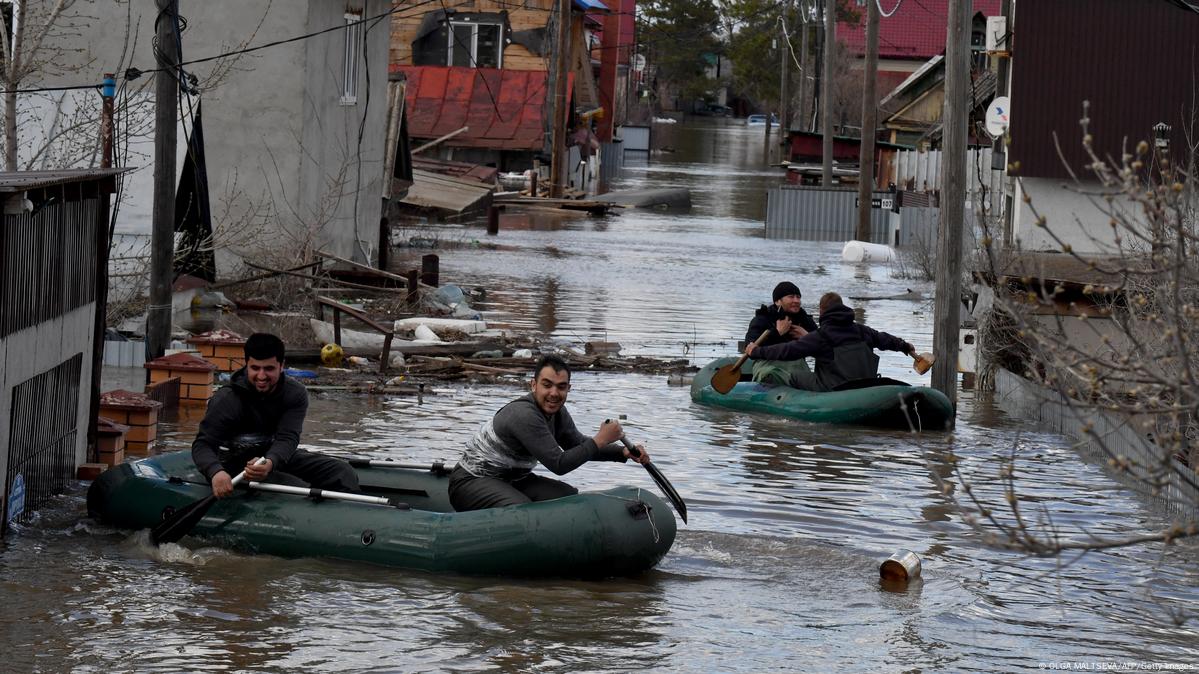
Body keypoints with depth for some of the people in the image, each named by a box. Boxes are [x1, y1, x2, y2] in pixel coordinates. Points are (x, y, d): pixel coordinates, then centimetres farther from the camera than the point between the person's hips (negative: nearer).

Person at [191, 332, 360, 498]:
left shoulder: (295, 394, -9)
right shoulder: (227, 400, -19)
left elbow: (287, 438, -22)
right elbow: (202, 444, -24)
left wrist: (270, 463, -47)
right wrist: (216, 472, -49)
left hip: (278, 456, 5)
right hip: (239, 463, -5)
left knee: (343, 474, -9)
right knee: (302, 490, -30)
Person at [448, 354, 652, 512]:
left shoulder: (557, 412, 2)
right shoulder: (524, 415, -27)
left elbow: (578, 445, 18)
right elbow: (559, 464, -27)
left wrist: (624, 452, 4)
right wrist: (600, 440, -21)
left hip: (513, 480, 10)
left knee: (572, 497, -2)